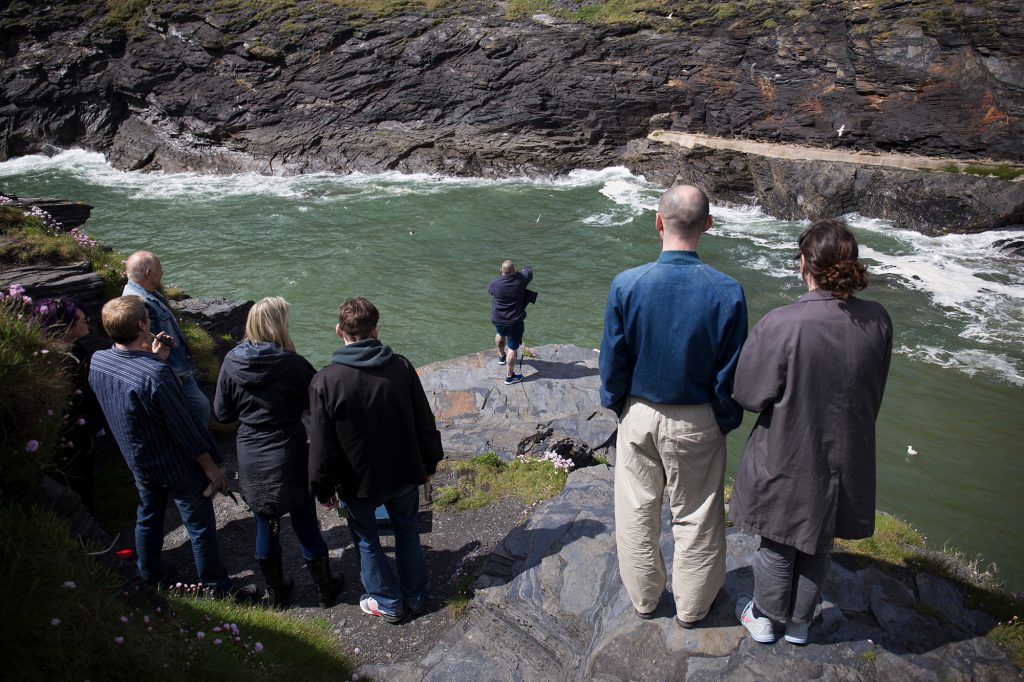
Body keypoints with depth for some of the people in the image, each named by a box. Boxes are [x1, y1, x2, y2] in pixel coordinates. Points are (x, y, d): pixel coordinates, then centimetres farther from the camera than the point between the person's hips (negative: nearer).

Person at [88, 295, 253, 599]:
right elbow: (185, 429, -25)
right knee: (201, 527, 10)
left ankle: (149, 576, 45)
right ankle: (217, 588, 24)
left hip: (139, 463, 7)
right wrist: (212, 466, -13)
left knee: (148, 517, 27)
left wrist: (152, 360, -1)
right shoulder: (156, 375, -34)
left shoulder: (97, 361, -12)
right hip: (178, 468, -7)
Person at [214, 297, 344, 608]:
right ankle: (325, 589, 31)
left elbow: (222, 413, 2)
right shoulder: (294, 365, -17)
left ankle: (275, 592, 36)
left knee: (265, 527, 19)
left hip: (251, 461, 3)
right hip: (290, 460, -3)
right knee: (306, 526, 14)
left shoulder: (231, 363, -8)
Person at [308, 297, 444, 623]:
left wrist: (324, 487, 0)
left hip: (359, 483, -2)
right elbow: (425, 422, -4)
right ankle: (415, 597, 37)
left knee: (367, 540, 20)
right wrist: (429, 461, 11)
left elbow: (322, 445, -14)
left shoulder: (325, 381, -20)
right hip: (405, 474, 3)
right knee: (407, 531, 23)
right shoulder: (400, 366, -13)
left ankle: (388, 603, 33)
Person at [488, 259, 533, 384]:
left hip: (498, 319, 3)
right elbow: (529, 270, 3)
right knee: (512, 348, 7)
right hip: (514, 321, -3)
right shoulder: (521, 279, -20)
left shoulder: (495, 283, -18)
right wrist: (526, 269, 27)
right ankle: (509, 376, 14)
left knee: (500, 334, 34)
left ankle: (501, 356, 58)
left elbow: (489, 290, 7)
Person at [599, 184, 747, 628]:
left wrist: (616, 405, 10)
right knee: (695, 517, 18)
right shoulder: (727, 292, -18)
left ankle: (644, 599, 39)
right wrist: (726, 420, 6)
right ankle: (691, 608, 37)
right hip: (698, 423, 0)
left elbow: (613, 361, -8)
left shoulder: (626, 285, -17)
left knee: (637, 513, 20)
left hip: (639, 416, 1)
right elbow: (730, 374, -10)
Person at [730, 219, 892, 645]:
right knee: (818, 544, 23)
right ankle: (800, 623, 43)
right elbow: (874, 391, 2)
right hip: (845, 458, 4)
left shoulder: (779, 325, -28)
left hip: (788, 458, -4)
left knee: (777, 544, 19)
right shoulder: (877, 321, -13)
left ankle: (766, 618, 40)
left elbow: (748, 394, -18)